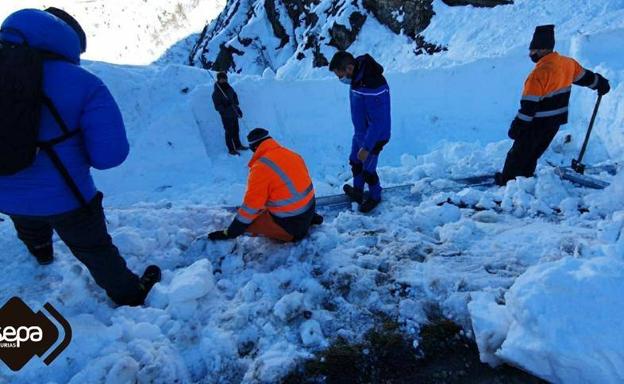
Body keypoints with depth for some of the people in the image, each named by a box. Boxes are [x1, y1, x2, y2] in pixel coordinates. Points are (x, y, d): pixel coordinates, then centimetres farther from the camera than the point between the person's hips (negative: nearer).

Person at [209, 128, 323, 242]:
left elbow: (251, 206, -17)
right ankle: (310, 218, 15)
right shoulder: (292, 155, 1)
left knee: (247, 223, -3)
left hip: (290, 222, -8)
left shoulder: (261, 167, -21)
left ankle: (291, 233, -3)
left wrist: (230, 233, -5)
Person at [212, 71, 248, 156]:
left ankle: (238, 145, 37)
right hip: (226, 116, -7)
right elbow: (218, 106, -16)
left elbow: (235, 97, 18)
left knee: (236, 130, 19)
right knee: (229, 132, 1)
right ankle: (231, 149, 14)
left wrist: (238, 108, 10)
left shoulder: (229, 88, 4)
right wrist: (226, 110, -28)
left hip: (234, 113, 7)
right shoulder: (216, 93, -15)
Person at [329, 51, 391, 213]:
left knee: (368, 170, 8)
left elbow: (378, 121, -29)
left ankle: (375, 196, 34)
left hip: (373, 136, -8)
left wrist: (367, 147, -24)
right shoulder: (357, 76, -5)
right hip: (359, 132, 8)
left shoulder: (374, 86, -34)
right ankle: (357, 192, 42)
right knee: (355, 163, 21)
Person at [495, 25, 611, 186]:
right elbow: (585, 77, 18)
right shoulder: (568, 63, 0)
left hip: (537, 124, -8)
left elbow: (529, 106, -25)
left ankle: (507, 181, 18)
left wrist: (518, 126, -20)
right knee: (534, 153, 21)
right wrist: (601, 83, 38)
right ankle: (525, 176, 33)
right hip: (556, 121, 8)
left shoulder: (539, 74, -26)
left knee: (519, 153, 7)